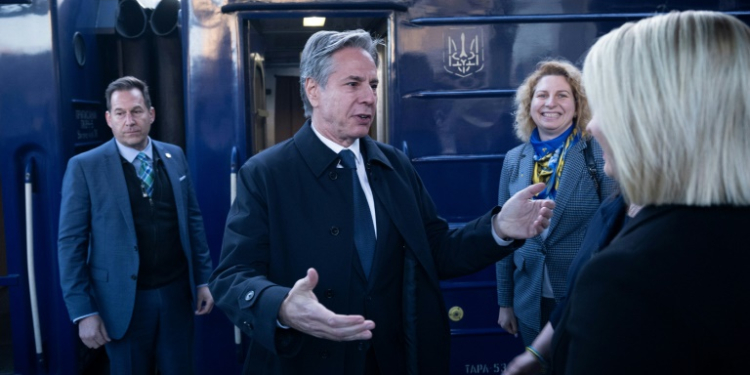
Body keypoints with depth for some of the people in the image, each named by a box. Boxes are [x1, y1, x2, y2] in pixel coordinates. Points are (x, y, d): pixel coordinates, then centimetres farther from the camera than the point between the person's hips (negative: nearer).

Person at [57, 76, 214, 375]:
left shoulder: (174, 156, 4)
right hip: (124, 302, -3)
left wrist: (203, 279, 8)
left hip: (177, 293, 3)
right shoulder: (85, 167, -7)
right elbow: (71, 242, -7)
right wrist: (83, 311, -10)